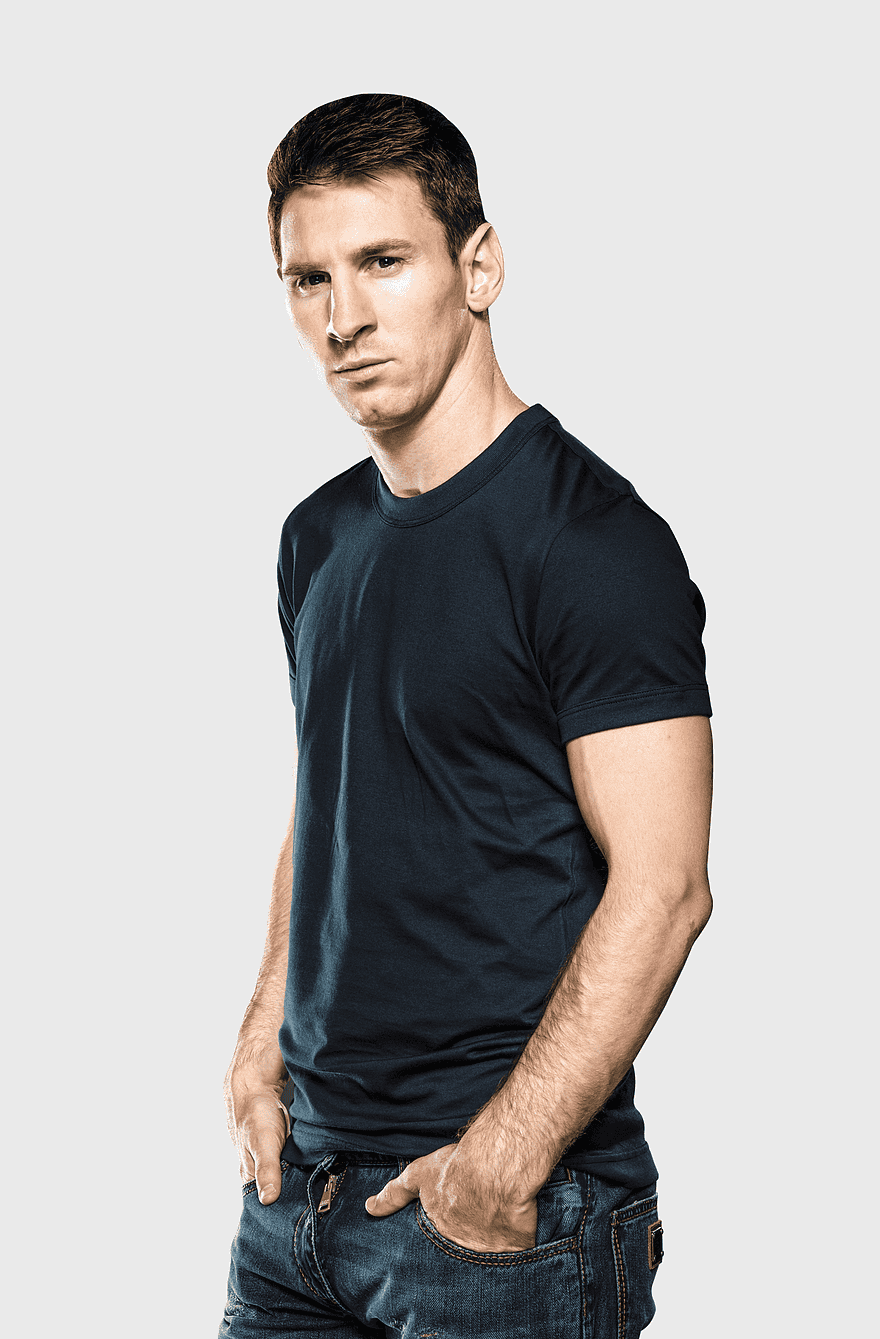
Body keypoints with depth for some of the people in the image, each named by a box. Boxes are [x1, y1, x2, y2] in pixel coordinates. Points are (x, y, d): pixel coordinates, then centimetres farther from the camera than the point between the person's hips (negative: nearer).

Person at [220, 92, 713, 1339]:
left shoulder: (595, 540, -13)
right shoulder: (320, 538, 10)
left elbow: (660, 888, -18)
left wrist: (503, 1160, -20)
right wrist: (262, 1047, 8)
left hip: (510, 1205, -7)